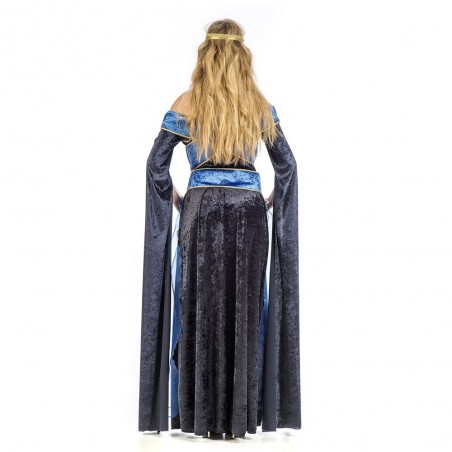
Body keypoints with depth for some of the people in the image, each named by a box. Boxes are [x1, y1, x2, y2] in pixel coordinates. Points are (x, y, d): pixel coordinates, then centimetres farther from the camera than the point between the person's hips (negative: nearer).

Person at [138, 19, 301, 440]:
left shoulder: (186, 104, -2)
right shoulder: (261, 106, 3)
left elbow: (156, 165, -1)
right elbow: (287, 166, 7)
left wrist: (175, 200, 13)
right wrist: (270, 201, 19)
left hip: (201, 211, -1)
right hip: (249, 212, 1)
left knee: (199, 308, 6)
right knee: (246, 310, 7)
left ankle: (201, 415, 12)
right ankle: (241, 416, 13)